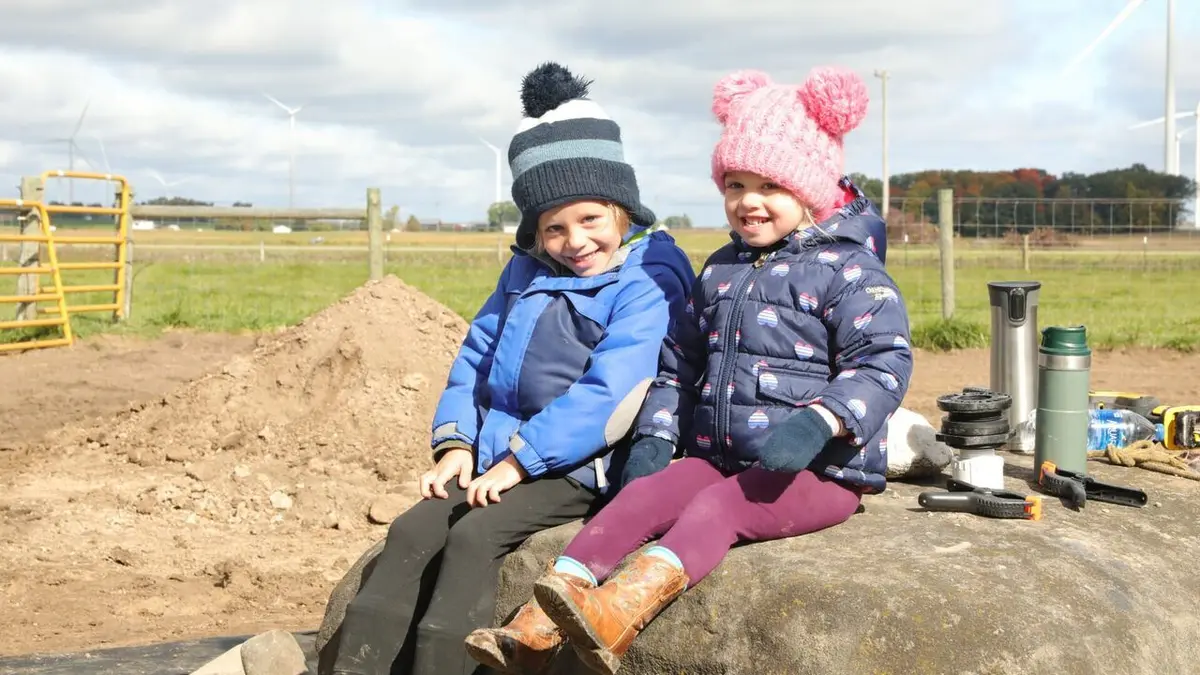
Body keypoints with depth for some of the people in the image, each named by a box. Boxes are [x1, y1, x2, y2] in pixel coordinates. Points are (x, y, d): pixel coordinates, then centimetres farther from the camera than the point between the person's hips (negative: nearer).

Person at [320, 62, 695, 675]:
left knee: (473, 537, -27)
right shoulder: (525, 271, 16)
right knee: (410, 532, -12)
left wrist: (519, 457, -19)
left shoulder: (646, 280, -10)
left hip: (577, 469, -7)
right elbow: (475, 356, 18)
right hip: (494, 460, 7)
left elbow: (608, 394, -20)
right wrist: (456, 443, 3)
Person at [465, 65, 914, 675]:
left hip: (818, 470, -6)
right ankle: (539, 621, -34)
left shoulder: (846, 270, -5)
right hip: (718, 455, 6)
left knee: (719, 505, -32)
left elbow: (883, 364, -17)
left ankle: (624, 609, -57)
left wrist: (819, 422, -32)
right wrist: (655, 436, 10)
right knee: (643, 494, -18)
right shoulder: (720, 271, 17)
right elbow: (682, 362, 24)